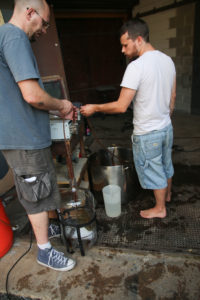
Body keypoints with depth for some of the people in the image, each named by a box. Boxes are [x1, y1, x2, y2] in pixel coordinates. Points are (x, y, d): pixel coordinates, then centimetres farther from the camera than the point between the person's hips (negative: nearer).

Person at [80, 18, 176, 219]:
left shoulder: (136, 67, -23)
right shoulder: (168, 60, 3)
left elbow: (121, 106, -27)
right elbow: (172, 96, 11)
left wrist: (94, 108, -14)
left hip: (147, 134, -8)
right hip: (166, 127, 8)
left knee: (152, 170, 10)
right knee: (165, 164, 26)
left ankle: (160, 208, 31)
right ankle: (167, 194, 50)